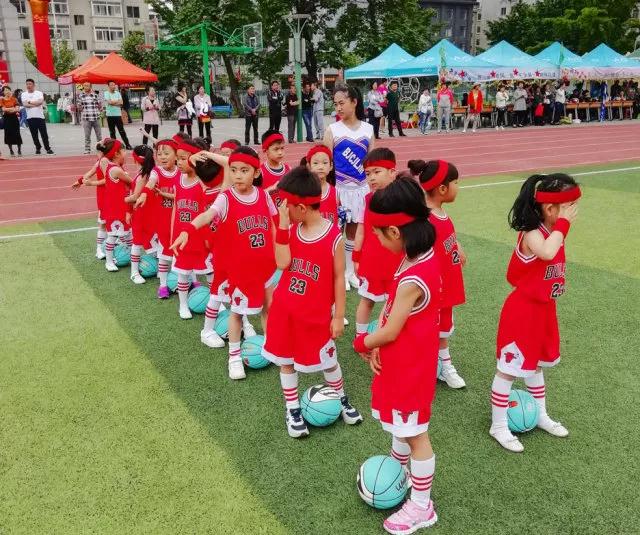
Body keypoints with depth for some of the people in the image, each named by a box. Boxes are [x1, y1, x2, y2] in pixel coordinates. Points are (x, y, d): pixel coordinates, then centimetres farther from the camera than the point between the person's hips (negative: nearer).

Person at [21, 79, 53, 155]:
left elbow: (40, 101, -14)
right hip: (30, 117, 2)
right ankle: (38, 148, 17)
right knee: (34, 134, 6)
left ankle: (48, 148, 3)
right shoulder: (24, 94, 7)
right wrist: (36, 104, -11)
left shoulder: (39, 93, 4)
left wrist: (30, 102, -8)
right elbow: (25, 104, -8)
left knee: (44, 134, -2)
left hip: (40, 116, -2)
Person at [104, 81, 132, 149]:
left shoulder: (118, 93, 10)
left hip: (118, 114, 2)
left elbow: (121, 103, -2)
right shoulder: (106, 93, 0)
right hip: (110, 115, -2)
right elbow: (109, 102, -14)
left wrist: (113, 102, -9)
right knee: (112, 132, 5)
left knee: (122, 131, 2)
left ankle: (127, 145, 3)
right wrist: (117, 101, -3)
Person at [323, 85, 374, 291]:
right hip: (339, 187, -3)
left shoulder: (368, 129, 4)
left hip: (361, 187, 3)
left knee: (354, 230, 12)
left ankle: (351, 271, 26)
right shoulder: (332, 130, -3)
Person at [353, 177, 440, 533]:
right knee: (400, 425, 26)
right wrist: (376, 347, -6)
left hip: (409, 365, -9)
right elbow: (391, 308, 3)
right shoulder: (422, 256, -2)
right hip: (404, 360, 9)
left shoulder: (413, 279, -31)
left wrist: (363, 344, -3)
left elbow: (390, 332, -22)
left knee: (415, 434, 9)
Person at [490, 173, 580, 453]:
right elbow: (547, 253, -47)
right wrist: (564, 223, -36)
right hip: (523, 311, -9)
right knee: (509, 368, 3)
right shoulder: (532, 234, -25)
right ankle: (499, 426, 18)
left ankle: (540, 416, 43)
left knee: (537, 364, 24)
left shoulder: (553, 232, 3)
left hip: (544, 309, 9)